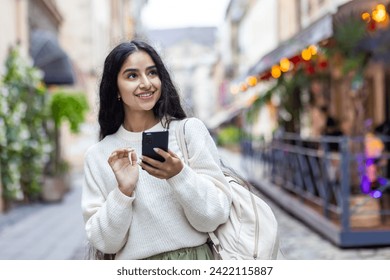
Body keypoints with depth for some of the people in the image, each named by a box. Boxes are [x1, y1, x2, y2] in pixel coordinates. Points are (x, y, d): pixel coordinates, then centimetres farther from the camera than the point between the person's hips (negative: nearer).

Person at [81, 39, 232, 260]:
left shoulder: (191, 129, 0)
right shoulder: (98, 156, 4)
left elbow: (215, 217, -4)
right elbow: (105, 242, 0)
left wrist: (179, 175, -17)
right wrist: (123, 191, -13)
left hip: (197, 255, 0)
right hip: (134, 271, 1)